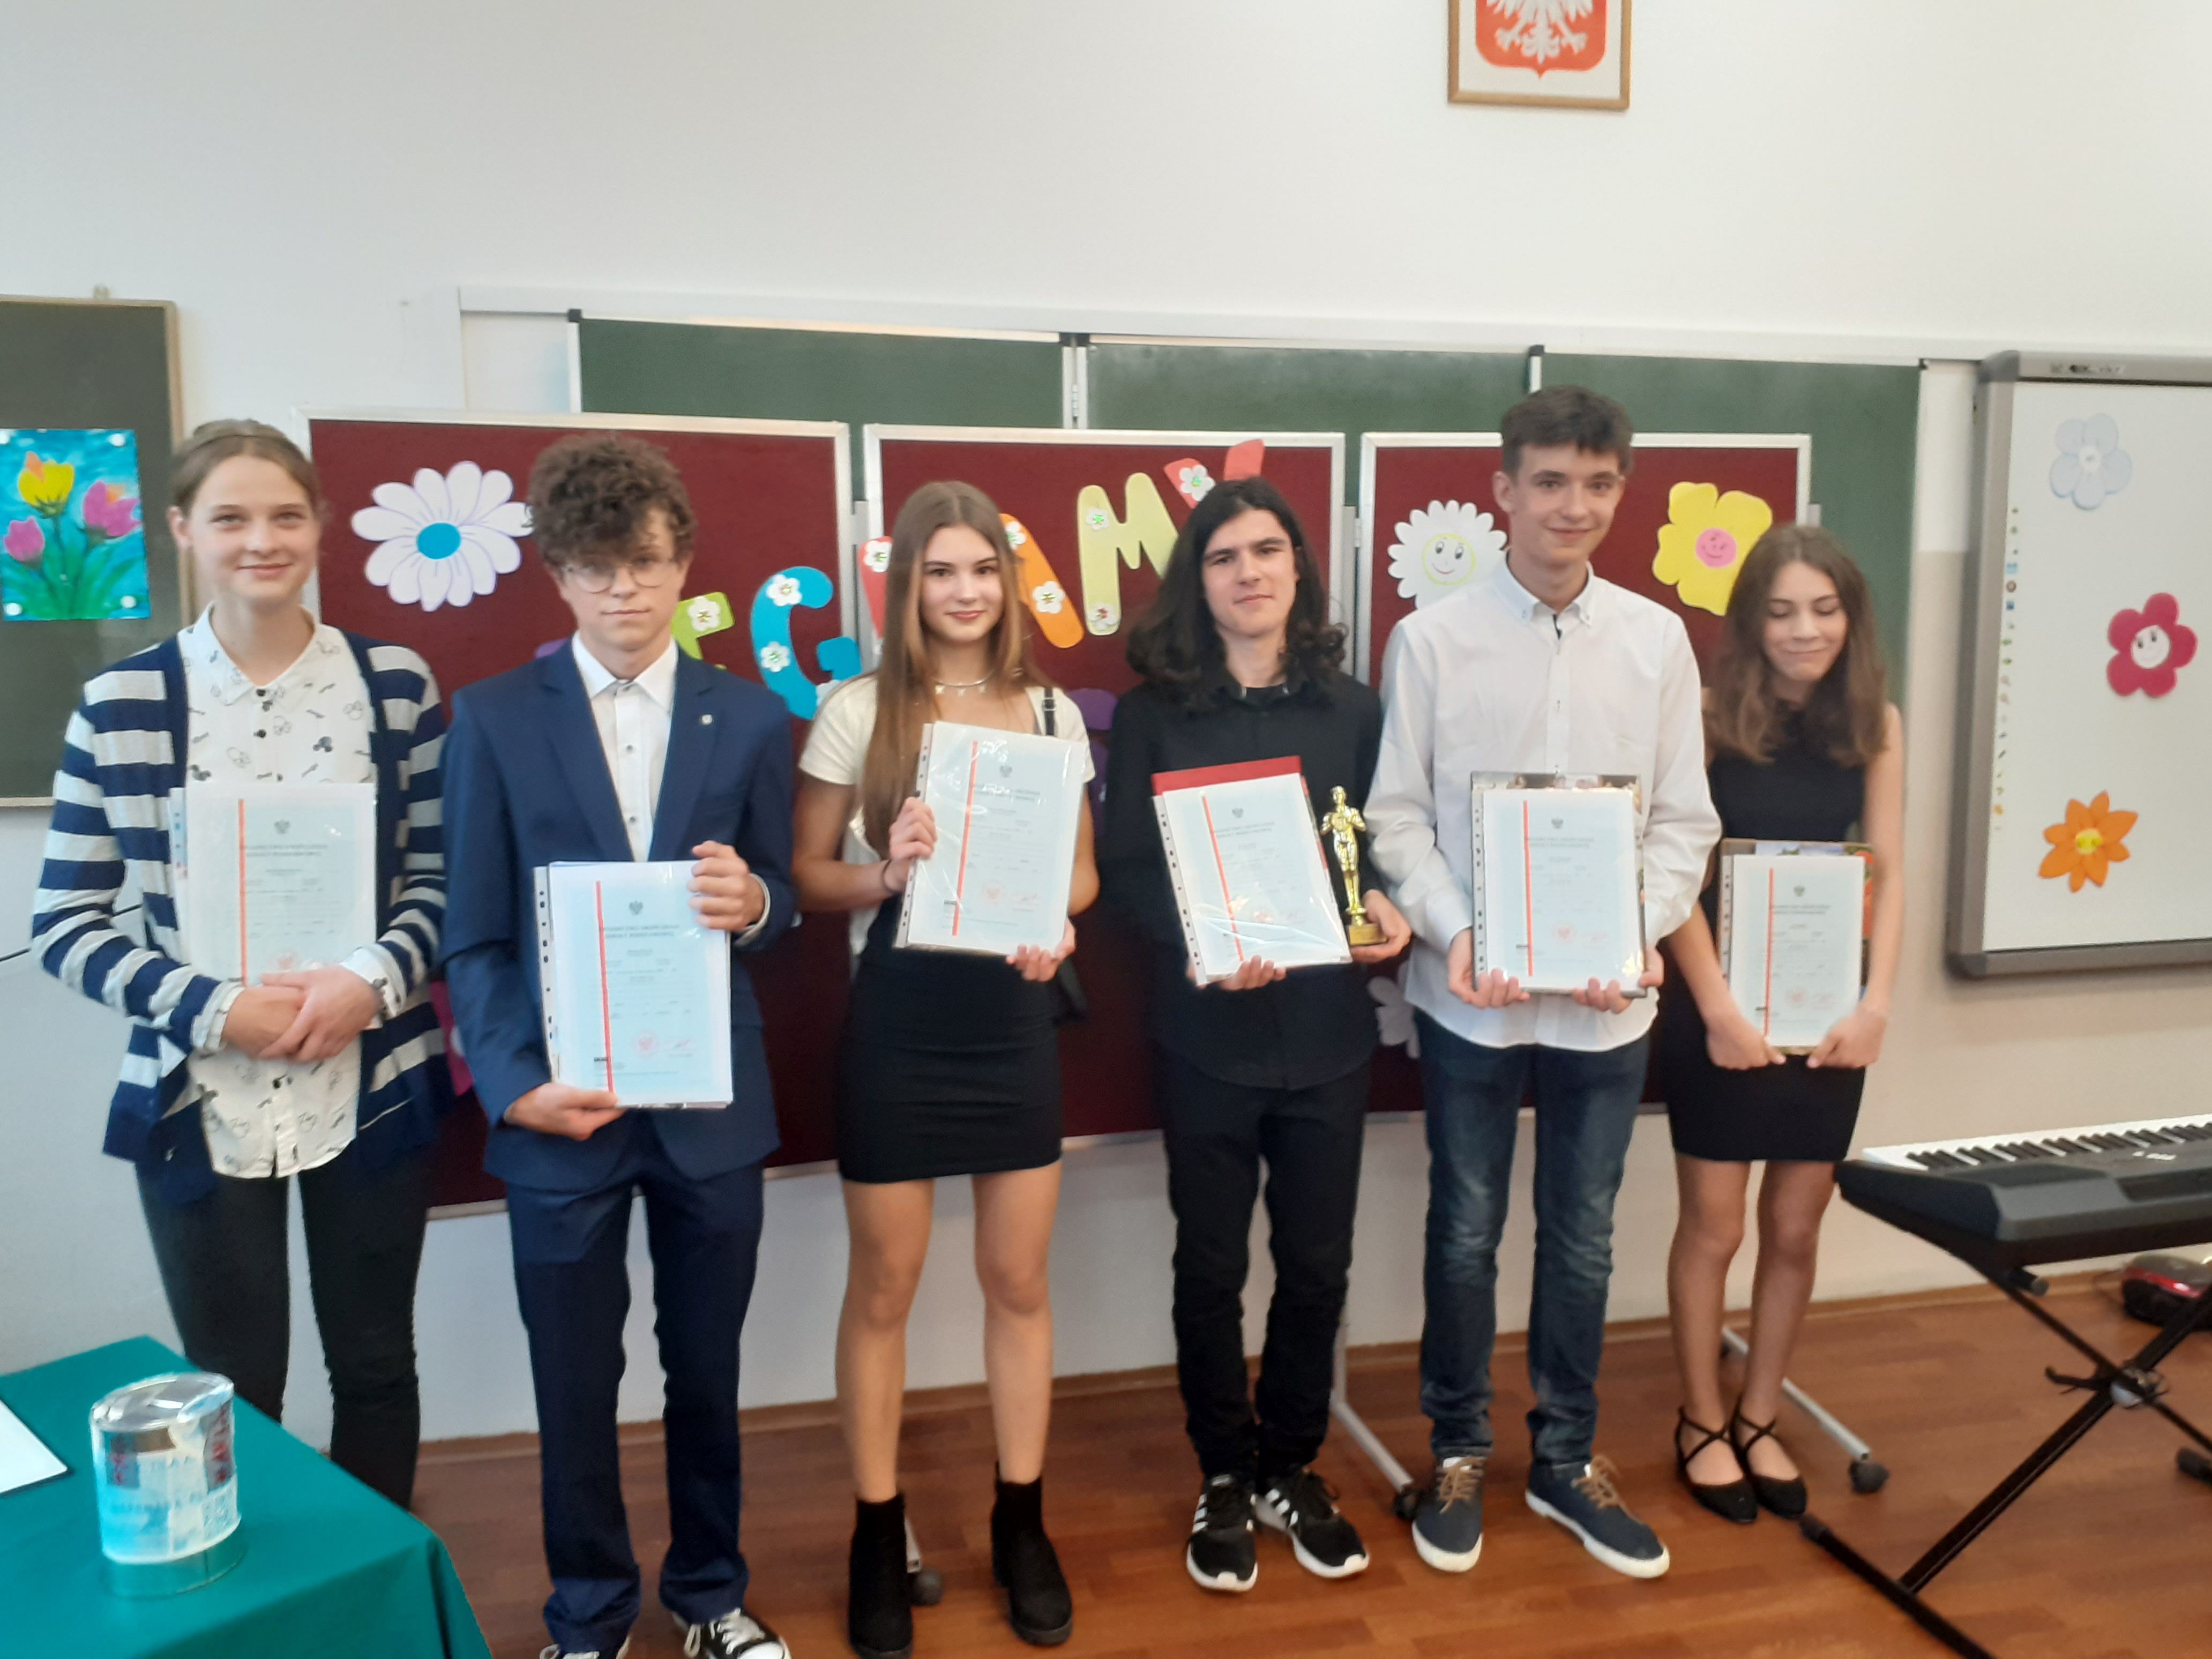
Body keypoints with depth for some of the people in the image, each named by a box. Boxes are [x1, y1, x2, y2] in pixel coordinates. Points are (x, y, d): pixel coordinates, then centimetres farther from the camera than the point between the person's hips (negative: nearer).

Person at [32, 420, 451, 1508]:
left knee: (376, 1364, 14)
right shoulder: (119, 706, -3)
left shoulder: (395, 685, -1)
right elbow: (63, 925, -1)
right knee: (231, 1388, 11)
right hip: (199, 1103, -1)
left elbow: (442, 877, 3)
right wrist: (211, 1009, -16)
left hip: (373, 1087, 1)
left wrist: (372, 979, -16)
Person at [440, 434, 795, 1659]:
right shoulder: (493, 718, -1)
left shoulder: (749, 718, 3)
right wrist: (513, 1083, -13)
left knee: (707, 1373, 16)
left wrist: (752, 902, -17)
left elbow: (778, 907, 6)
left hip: (711, 1100, 1)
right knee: (574, 1389, 12)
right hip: (558, 1102, -1)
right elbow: (475, 934, -2)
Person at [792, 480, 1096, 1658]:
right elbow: (808, 874, -2)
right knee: (883, 1290, 9)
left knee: (1019, 1282, 12)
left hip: (1014, 1018, 2)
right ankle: (879, 1536, 28)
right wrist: (885, 872, -21)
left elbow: (1083, 867, 9)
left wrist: (1055, 923, -12)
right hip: (896, 1021, -2)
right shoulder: (858, 711, -4)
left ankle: (1021, 1525, 31)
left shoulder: (1051, 711, 3)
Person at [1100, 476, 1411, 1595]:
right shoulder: (1153, 714, -1)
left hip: (1327, 1028, 2)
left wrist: (1384, 909, -12)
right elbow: (1124, 867, -6)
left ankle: (1290, 1470, 31)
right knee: (1211, 1266, 9)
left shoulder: (1351, 708, 6)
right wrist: (1202, 940, -23)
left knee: (1317, 1262, 10)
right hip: (1206, 1032, -2)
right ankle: (1224, 1479, 28)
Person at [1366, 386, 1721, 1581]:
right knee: (1466, 1236, 12)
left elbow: (1683, 820, 4)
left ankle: (1566, 1458, 34)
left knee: (1582, 1242, 15)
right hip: (1470, 996, -2)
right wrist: (1453, 932, -17)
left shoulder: (1658, 641, 2)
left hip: (1606, 1000, 2)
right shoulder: (1434, 639, -4)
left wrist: (1641, 935, -12)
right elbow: (1397, 815, -3)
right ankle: (1458, 1453, 32)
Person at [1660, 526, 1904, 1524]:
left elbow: (1886, 873, 2)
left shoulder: (1874, 724, 2)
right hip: (1724, 1006, -3)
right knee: (1714, 1227, 6)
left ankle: (1758, 1418, 31)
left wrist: (1875, 1003, -9)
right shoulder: (1710, 717, -10)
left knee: (1795, 1229, 12)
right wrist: (1718, 1008, -17)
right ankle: (1701, 1423, 26)